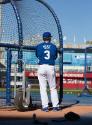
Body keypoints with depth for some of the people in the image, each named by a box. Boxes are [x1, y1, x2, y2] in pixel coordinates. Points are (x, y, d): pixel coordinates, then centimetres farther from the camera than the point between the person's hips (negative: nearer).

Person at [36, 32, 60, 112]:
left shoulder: (38, 46, 5)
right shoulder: (54, 46, 7)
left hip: (41, 67, 0)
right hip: (51, 67, 1)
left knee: (43, 88, 5)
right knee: (53, 88, 9)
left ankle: (45, 106, 2)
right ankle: (55, 106, 9)